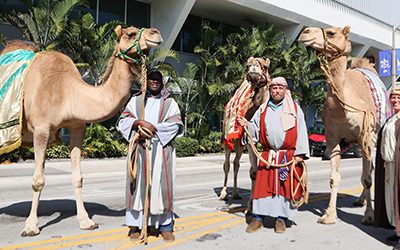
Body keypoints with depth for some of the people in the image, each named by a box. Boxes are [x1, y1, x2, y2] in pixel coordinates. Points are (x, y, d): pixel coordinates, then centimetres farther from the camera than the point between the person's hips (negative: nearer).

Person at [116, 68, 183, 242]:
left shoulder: (169, 102, 12)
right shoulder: (135, 101, 15)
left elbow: (176, 124, -2)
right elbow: (123, 121, 3)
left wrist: (152, 131, -11)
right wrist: (140, 122, -16)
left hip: (161, 150, 0)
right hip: (139, 149, 1)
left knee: (161, 183, -2)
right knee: (139, 183, -1)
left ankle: (165, 224, 5)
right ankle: (135, 224, 6)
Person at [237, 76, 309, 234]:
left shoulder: (295, 109, 4)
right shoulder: (262, 110, 12)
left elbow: (301, 132, 0)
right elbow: (256, 130, 13)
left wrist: (299, 154, -8)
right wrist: (247, 125, -9)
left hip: (289, 155, -2)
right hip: (267, 154, 2)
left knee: (285, 186, 1)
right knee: (263, 184, 0)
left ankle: (281, 218, 13)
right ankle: (258, 217, 9)